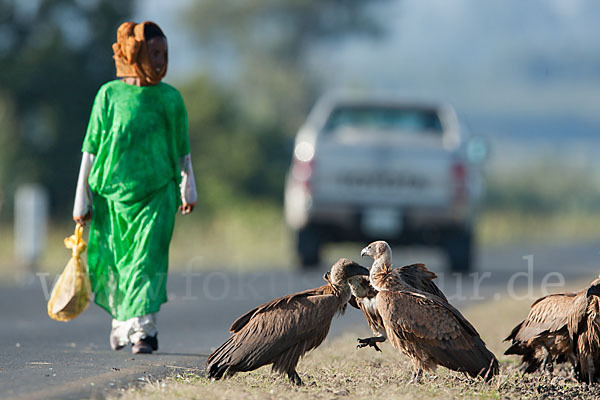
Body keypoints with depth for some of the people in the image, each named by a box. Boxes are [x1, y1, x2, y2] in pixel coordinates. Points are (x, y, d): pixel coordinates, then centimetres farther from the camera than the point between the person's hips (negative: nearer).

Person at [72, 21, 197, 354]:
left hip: (157, 192, 0)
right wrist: (82, 198, 3)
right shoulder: (109, 94, 1)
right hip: (112, 192, 0)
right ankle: (121, 320, 30)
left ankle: (142, 328, -16)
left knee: (147, 261, -12)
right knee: (114, 265, 7)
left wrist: (188, 188, 16)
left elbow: (182, 149, 15)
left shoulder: (170, 98, 5)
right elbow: (91, 148, 4)